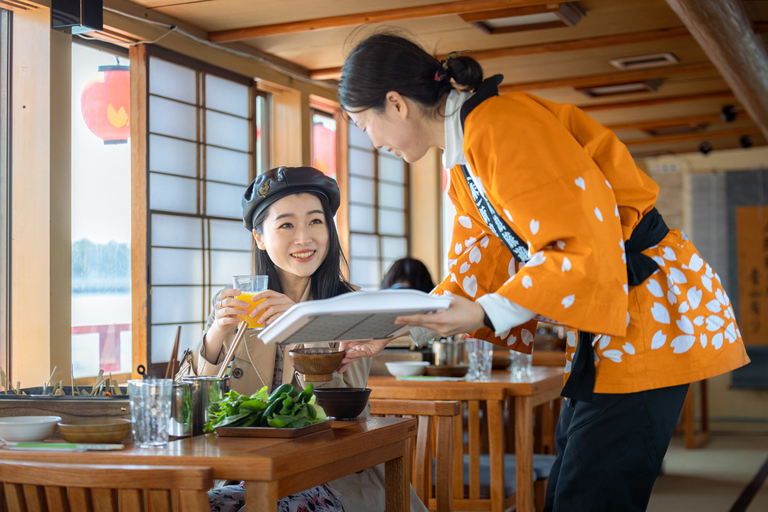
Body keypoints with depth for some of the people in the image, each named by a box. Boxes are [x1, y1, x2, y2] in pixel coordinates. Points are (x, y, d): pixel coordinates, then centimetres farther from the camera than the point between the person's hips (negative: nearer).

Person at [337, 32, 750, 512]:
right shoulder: (466, 158, 12)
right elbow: (474, 271, 15)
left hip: (647, 313, -10)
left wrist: (485, 313, -26)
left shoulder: (499, 125, -20)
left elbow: (585, 250, -25)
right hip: (602, 334, 10)